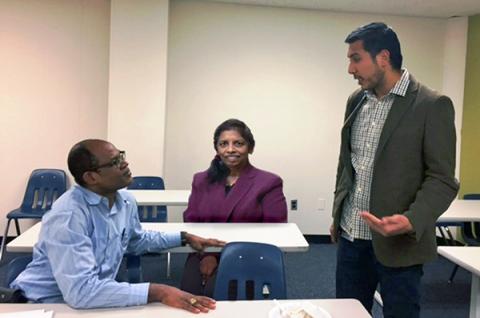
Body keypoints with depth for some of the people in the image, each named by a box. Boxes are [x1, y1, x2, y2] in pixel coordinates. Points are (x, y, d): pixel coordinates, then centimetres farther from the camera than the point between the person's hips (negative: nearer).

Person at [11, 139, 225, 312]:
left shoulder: (125, 201, 0)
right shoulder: (68, 216, -26)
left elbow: (137, 241, 21)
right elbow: (81, 291, -35)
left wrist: (185, 238, 14)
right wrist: (158, 292, -38)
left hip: (94, 298, 8)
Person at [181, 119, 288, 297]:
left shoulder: (269, 183, 3)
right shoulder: (201, 181, 16)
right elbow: (191, 223, 12)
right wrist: (207, 255, -10)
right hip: (204, 256, 3)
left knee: (214, 294, -29)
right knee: (189, 296, -25)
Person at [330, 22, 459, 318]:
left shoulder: (432, 105, -11)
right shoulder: (356, 101, 8)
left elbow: (442, 180, -13)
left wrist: (411, 221, -29)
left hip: (397, 243, -5)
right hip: (350, 237, 6)